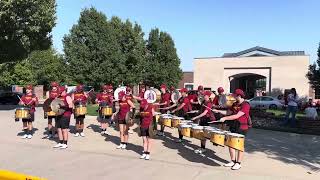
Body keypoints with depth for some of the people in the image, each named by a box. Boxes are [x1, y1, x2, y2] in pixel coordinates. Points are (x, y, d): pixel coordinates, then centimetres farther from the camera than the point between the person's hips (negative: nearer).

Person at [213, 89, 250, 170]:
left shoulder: (246, 105, -16)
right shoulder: (235, 104, 10)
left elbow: (237, 116, -25)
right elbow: (228, 112, 17)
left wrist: (225, 118, -28)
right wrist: (218, 111, 5)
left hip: (242, 127, -8)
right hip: (233, 126, 8)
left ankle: (238, 163, 13)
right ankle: (233, 161, 23)